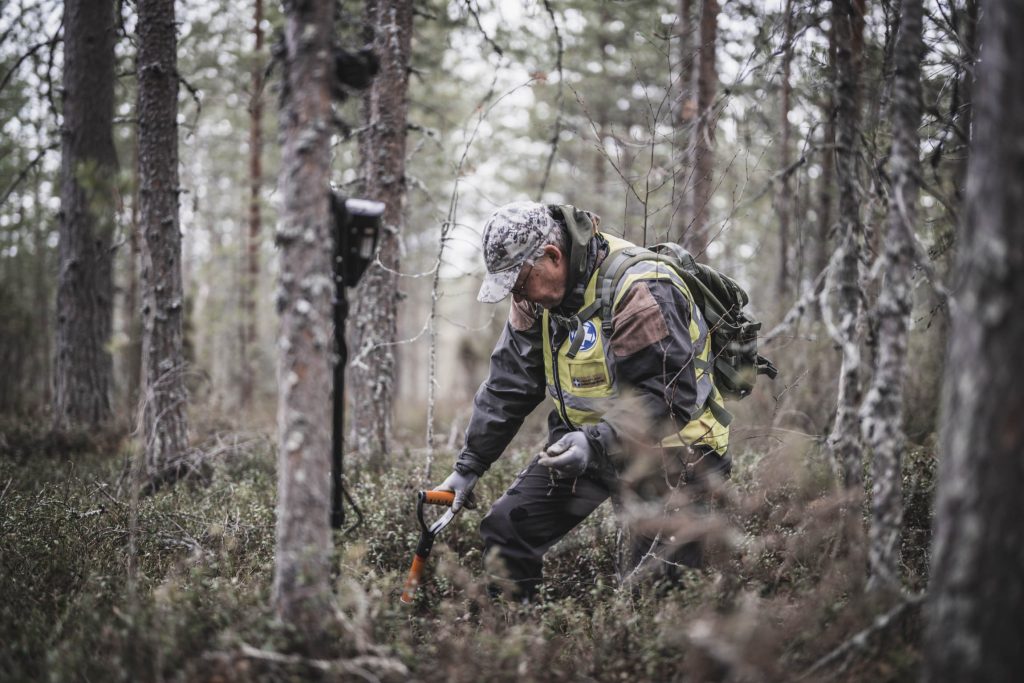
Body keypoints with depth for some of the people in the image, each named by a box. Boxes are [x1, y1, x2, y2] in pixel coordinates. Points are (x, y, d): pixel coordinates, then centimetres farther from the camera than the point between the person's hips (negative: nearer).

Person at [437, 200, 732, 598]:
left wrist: (599, 442, -35)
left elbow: (671, 395, -27)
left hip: (665, 451, -7)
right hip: (587, 442, 7)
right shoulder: (537, 296, 0)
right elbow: (507, 385, 6)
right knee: (504, 533, 1)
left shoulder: (639, 290, -25)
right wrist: (468, 465, 3)